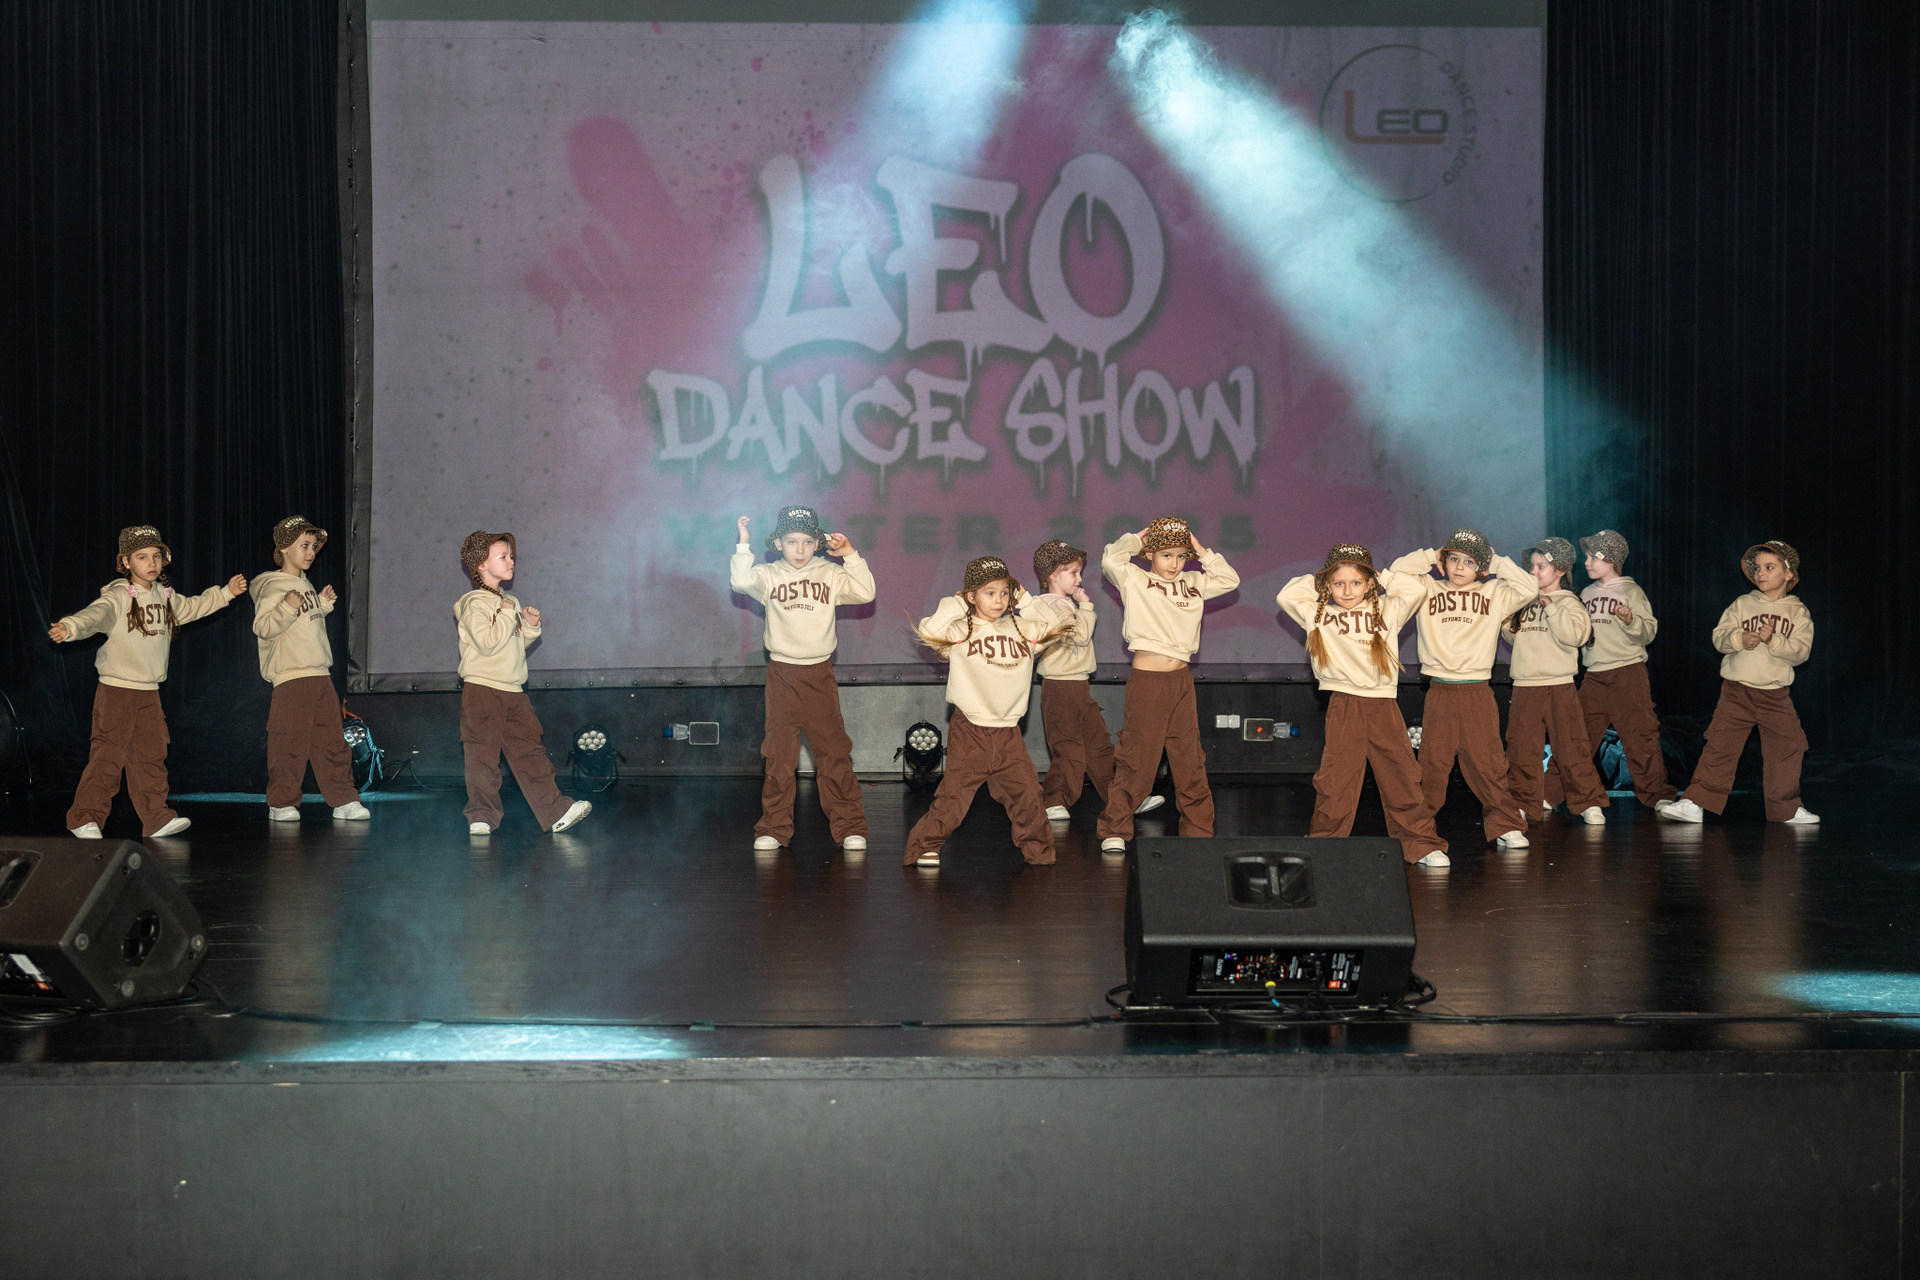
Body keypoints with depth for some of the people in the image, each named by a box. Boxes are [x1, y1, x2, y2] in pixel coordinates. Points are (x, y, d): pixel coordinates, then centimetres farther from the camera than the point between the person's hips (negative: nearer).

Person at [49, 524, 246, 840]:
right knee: (108, 755, -9)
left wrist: (226, 592, 33)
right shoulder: (118, 596, -13)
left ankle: (156, 819, 17)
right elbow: (96, 614, -32)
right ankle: (85, 818, -3)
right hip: (117, 688, -7)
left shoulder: (165, 596, 10)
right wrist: (69, 627, -52)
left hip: (149, 692, 7)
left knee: (151, 755, 11)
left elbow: (190, 608, 30)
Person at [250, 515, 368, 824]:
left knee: (331, 741, 8)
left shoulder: (305, 585, 18)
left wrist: (323, 605, 17)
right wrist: (287, 607, -29)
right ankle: (281, 804, 5)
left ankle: (344, 800, 11)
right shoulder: (272, 586, -7)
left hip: (320, 674, 8)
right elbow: (263, 627, -17)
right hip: (290, 676, -8)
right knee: (290, 743, -5)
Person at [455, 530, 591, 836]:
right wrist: (508, 615, -15)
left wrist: (531, 627, 6)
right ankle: (482, 816, 4)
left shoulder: (511, 602, 16)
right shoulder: (474, 604, -9)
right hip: (481, 688, -7)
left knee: (530, 751, 5)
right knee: (483, 756, -3)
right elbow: (487, 642, -22)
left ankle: (555, 811, 3)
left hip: (513, 690, 7)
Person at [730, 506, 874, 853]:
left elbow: (864, 592, -8)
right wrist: (743, 544, -17)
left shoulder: (830, 574, 4)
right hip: (782, 672, 0)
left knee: (833, 751, 1)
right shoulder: (769, 575, 1)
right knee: (779, 753, 2)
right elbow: (742, 581, -16)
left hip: (820, 672, 0)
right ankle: (774, 828, 9)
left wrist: (850, 555, -12)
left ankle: (849, 827, 7)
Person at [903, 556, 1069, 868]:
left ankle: (1039, 850, 17)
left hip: (1008, 732, 4)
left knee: (1027, 791, 1)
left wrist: (1026, 602, 11)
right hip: (969, 731, -4)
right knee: (953, 795, -5)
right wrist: (954, 605, -9)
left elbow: (1056, 627, 15)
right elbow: (929, 631, -21)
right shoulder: (960, 630, -4)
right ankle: (924, 848, 8)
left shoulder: (1022, 629, 11)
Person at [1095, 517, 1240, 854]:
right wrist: (1134, 540, -1)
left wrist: (1203, 553, 8)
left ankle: (1198, 829, 19)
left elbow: (1229, 579, 13)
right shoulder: (1135, 579, 1)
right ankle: (1115, 831, 6)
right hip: (1146, 680, -5)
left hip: (1181, 681, 5)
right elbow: (1111, 561, -15)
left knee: (1190, 758, 10)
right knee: (1137, 759, -4)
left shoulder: (1193, 584, 15)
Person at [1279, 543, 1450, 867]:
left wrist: (1381, 580, 11)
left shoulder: (1387, 611, 12)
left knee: (1402, 778, 4)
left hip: (1384, 706, 1)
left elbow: (1416, 590, 2)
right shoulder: (1320, 616, 12)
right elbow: (1286, 596, 5)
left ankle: (1422, 845, 12)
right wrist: (1317, 582, 14)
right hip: (1343, 707, -1)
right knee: (1336, 780, -4)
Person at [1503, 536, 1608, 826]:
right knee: (1521, 750, 3)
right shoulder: (1526, 603, 13)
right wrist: (1508, 622, 5)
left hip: (1558, 687, -5)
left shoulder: (1568, 603, -2)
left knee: (1570, 749, -1)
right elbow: (1515, 638, 25)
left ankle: (1588, 802, 9)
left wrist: (1550, 606, -19)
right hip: (1524, 687, 5)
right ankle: (1523, 802, 13)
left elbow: (1574, 634, -21)